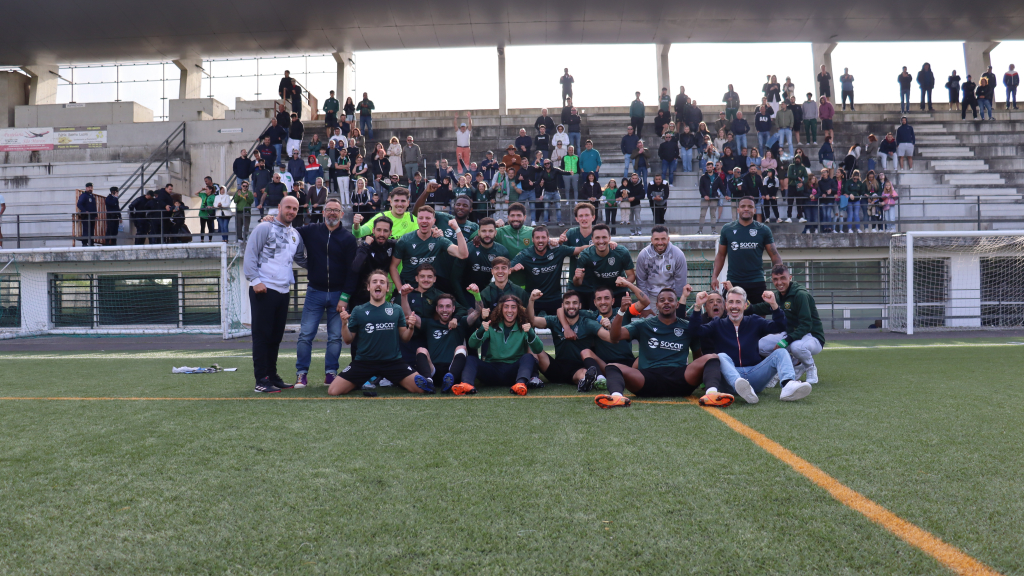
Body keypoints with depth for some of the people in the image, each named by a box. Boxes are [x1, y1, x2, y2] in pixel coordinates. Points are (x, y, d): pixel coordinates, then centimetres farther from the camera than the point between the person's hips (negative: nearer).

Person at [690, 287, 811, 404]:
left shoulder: (754, 322, 15)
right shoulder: (718, 325, 11)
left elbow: (780, 326, 3)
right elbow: (694, 332, -4)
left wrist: (774, 305, -11)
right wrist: (697, 307, -15)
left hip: (755, 376, 2)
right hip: (731, 376, -2)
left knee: (780, 353, -14)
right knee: (721, 356, -31)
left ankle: (788, 386, -46)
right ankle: (740, 386, -62)